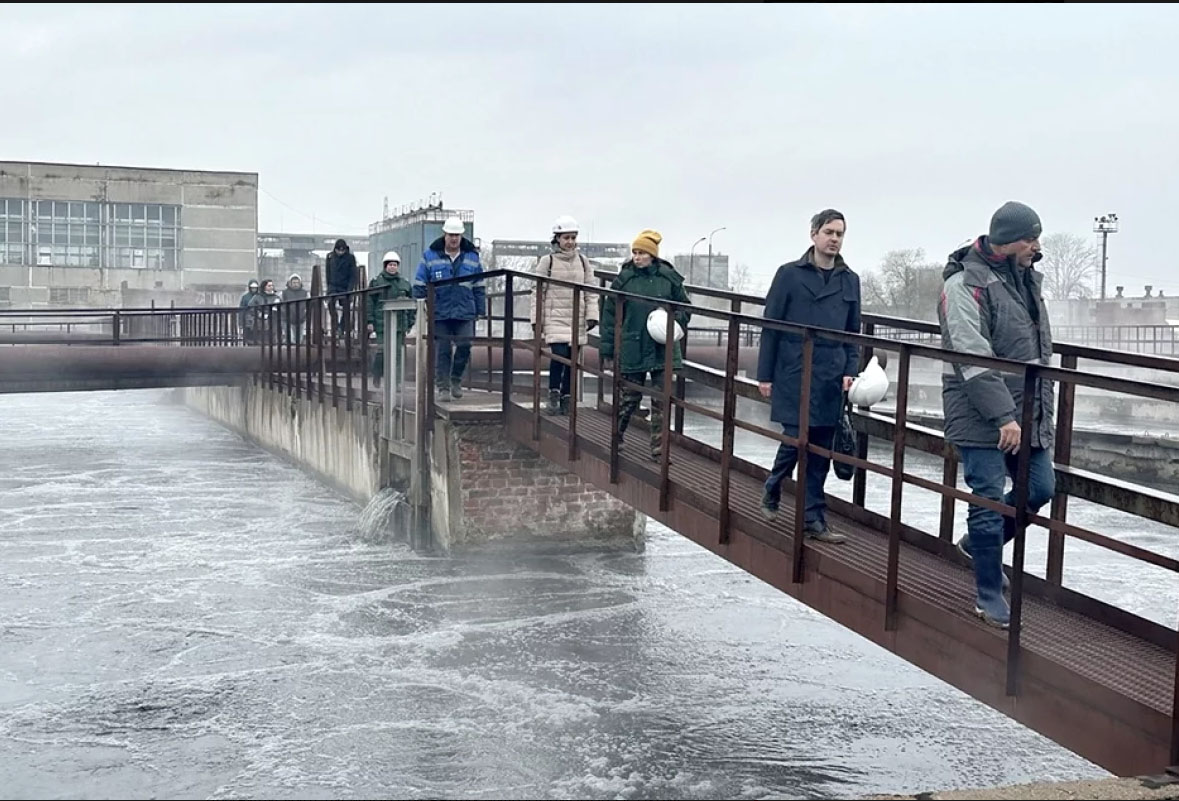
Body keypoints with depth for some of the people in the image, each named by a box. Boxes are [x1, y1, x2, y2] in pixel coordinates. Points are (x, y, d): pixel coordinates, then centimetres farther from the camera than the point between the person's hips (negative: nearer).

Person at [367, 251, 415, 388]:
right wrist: (370, 321, -6)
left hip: (400, 324, 3)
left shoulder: (404, 284, 13)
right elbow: (369, 302, 0)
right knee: (382, 350, -8)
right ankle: (376, 378, 4)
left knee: (398, 350, 2)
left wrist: (410, 322, 11)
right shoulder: (376, 282, 3)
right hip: (382, 323, -3)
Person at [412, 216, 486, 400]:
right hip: (439, 314, -1)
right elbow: (419, 286, 5)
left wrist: (481, 312, 8)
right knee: (442, 351, 2)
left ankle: (456, 380, 18)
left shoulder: (472, 257, 9)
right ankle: (443, 387, 10)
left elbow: (479, 288, 12)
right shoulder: (430, 256, 4)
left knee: (464, 347, -5)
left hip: (465, 313, 1)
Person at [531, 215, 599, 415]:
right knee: (559, 354, -19)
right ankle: (553, 395, -3)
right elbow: (537, 291, 1)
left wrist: (592, 316, 0)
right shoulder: (547, 261, 1)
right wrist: (536, 320, -3)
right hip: (555, 317, -4)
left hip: (577, 319, 4)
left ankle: (566, 399, 16)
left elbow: (591, 291, 11)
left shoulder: (583, 262, 10)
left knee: (572, 359, 5)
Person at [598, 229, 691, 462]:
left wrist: (674, 321, -9)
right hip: (632, 349, -1)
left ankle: (659, 449, 9)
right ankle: (616, 438, 32)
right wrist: (607, 345, 0)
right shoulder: (624, 278, -2)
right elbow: (610, 312, 3)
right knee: (629, 398, 9)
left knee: (661, 401, 2)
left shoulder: (668, 277, 0)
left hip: (662, 349, 1)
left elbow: (685, 307, 11)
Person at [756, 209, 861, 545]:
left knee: (821, 449, 6)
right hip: (794, 375, -4)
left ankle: (814, 519, 13)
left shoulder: (849, 280, 10)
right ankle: (771, 492, 25)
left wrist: (851, 370, 1)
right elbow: (770, 326, -1)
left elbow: (853, 331, 14)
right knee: (795, 441, -4)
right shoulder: (790, 274, -2)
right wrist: (765, 374, -3)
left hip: (831, 379, 4)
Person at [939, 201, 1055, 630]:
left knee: (1040, 488, 10)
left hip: (1029, 413, 8)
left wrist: (1042, 408, 19)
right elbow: (973, 359, -21)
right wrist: (1003, 416, -24)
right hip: (983, 416, -8)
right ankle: (989, 594, 12)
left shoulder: (1027, 279, 12)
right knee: (989, 501, -2)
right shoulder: (966, 284, -15)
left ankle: (979, 543, 33)